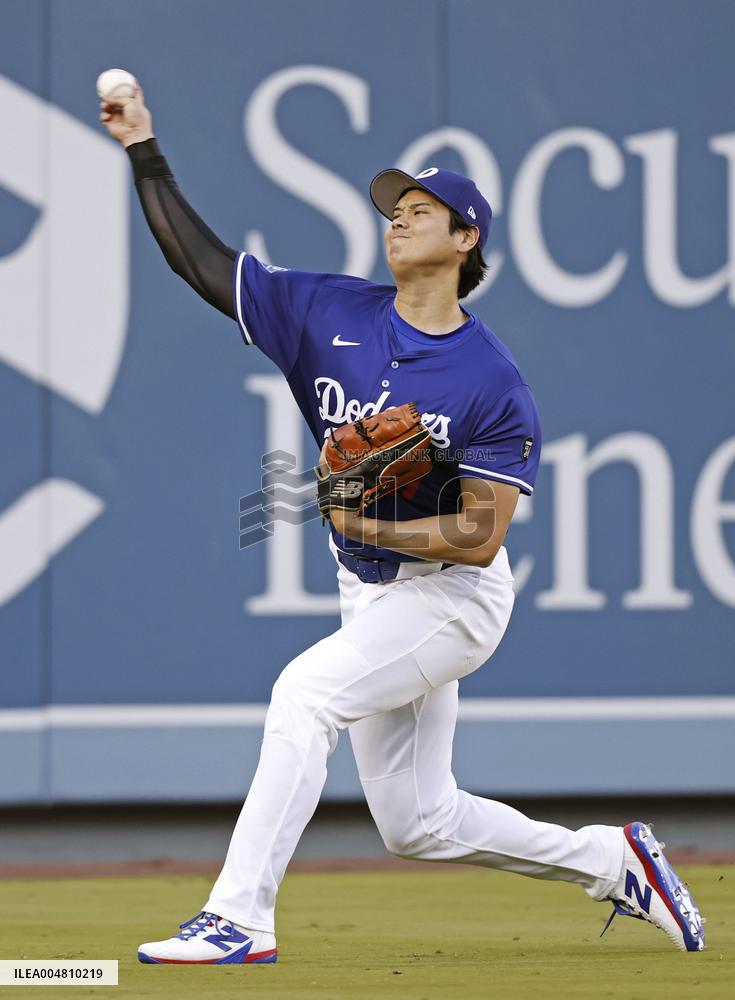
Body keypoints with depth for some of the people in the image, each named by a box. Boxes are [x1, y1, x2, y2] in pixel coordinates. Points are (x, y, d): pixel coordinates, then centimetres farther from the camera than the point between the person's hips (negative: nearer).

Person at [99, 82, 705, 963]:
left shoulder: (494, 384, -16)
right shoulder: (329, 313, -1)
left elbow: (479, 538, -19)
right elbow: (200, 260, 0)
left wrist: (368, 526, -29)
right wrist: (145, 155, -7)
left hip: (452, 595, -7)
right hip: (370, 595, 7)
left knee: (306, 689, -28)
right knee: (416, 823, 11)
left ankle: (239, 918, -29)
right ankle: (611, 860, 28)